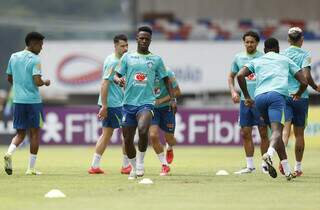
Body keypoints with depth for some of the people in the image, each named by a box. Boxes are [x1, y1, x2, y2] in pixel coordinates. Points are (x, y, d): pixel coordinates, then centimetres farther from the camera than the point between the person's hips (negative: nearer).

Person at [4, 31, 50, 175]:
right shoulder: (34, 60, -10)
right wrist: (45, 82, 2)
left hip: (18, 100, 5)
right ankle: (31, 168, 7)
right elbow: (37, 81, -19)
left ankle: (10, 153, -19)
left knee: (20, 133, 11)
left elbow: (9, 78, 18)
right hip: (33, 100, -5)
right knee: (34, 133, 6)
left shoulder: (14, 57, 9)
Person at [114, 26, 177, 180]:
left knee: (143, 130, -29)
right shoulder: (127, 57, 9)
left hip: (146, 102, -2)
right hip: (128, 103, 2)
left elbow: (166, 79, 14)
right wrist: (119, 80, -15)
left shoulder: (156, 59, 8)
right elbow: (116, 76, 9)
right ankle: (133, 167, 26)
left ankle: (140, 161, -7)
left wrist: (172, 99, 6)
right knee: (127, 139, 3)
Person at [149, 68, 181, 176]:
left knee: (169, 138, 6)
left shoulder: (167, 73, -22)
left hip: (166, 107, -2)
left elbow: (177, 92, -14)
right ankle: (164, 165, 2)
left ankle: (169, 148, 47)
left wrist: (161, 100, -24)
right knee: (153, 135, -14)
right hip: (152, 107, 2)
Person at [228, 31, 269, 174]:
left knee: (263, 133, 0)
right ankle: (250, 166, 12)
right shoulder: (238, 58, 9)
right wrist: (233, 91, 4)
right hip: (245, 99, 4)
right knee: (245, 133, 4)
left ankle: (265, 165, 8)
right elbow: (231, 76, 19)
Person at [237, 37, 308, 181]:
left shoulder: (256, 61, 27)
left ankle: (287, 170, 12)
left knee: (276, 130, 16)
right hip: (277, 94, -3)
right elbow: (303, 82, 21)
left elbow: (240, 75, 9)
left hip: (259, 97, 3)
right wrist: (298, 94, 41)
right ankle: (269, 153, -50)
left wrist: (247, 97, 16)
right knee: (276, 130, -18)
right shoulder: (285, 60, 25)